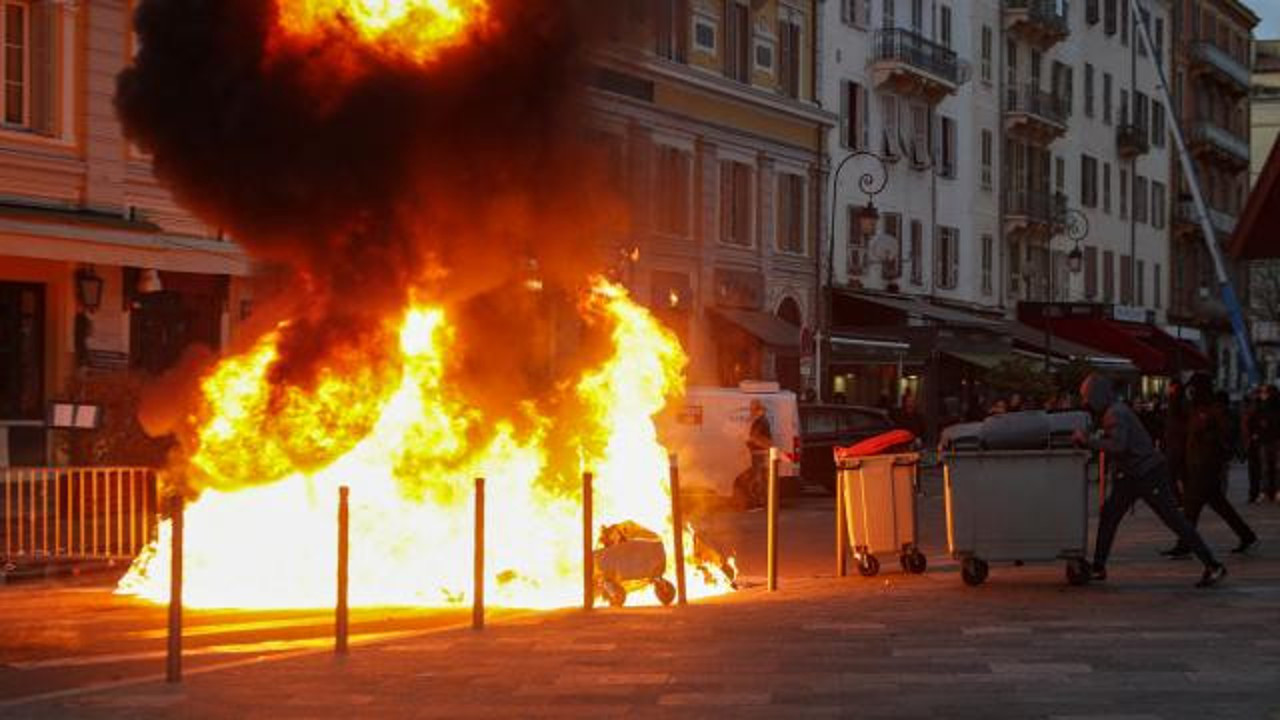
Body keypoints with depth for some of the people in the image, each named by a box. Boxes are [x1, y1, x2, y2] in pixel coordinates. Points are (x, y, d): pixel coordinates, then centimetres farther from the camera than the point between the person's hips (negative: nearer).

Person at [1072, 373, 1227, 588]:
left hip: (1150, 473, -10)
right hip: (1133, 475, 10)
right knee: (1109, 514, 9)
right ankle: (1098, 568, 15)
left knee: (1172, 518, -9)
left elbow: (1118, 445, -30)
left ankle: (1213, 566, -7)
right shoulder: (1110, 412, 13)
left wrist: (1088, 441, -25)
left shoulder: (1116, 413, -17)